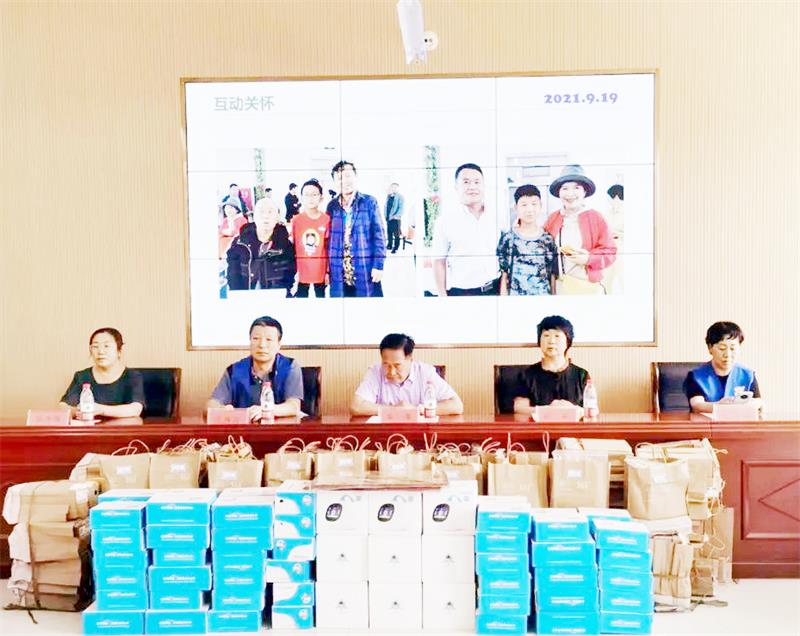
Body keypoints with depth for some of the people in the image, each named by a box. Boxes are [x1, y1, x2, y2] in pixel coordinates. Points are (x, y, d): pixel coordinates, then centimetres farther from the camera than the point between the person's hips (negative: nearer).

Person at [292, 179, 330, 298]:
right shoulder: (296, 220, -2)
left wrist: (328, 271, 1)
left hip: (320, 271, 0)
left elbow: (329, 248, 1)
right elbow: (292, 247, 3)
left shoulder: (327, 220, -4)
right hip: (302, 271, 0)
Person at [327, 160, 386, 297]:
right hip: (339, 273, 3)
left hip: (366, 271, -3)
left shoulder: (369, 202, 1)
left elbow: (379, 235, -2)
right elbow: (329, 238, 12)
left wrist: (378, 265, -9)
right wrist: (327, 269, 8)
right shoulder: (332, 206, 9)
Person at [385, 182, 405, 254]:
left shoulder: (400, 197, -6)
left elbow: (402, 208, -11)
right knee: (389, 232, 13)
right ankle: (390, 245, 24)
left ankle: (395, 248, 2)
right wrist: (386, 215, 8)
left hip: (396, 218, -6)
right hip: (388, 218, 6)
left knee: (396, 234, -3)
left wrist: (396, 216, -18)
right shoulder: (388, 196, 14)